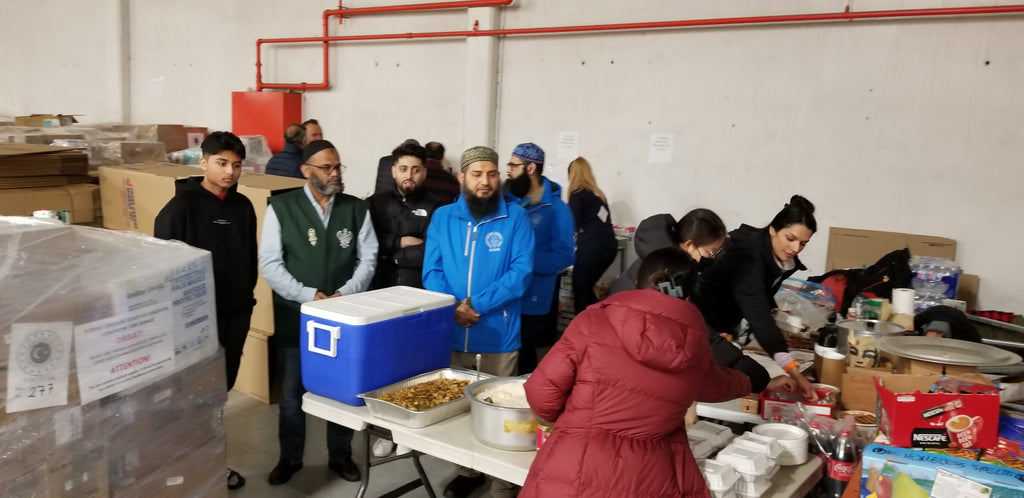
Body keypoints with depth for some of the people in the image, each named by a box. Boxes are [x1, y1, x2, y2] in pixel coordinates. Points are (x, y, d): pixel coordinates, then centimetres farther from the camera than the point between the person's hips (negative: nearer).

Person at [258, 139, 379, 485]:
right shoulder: (281, 208, -4)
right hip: (294, 317, -1)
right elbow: (270, 264, -8)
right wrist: (308, 296, -17)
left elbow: (368, 259, 0)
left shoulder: (357, 209, 2)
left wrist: (345, 294, -14)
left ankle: (340, 455, 29)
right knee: (291, 393, 11)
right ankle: (290, 458, 30)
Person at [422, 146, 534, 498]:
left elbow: (521, 272, -12)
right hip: (452, 333, 4)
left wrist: (477, 304, -19)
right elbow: (432, 271, 1)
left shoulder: (515, 217, -5)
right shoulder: (442, 218, 4)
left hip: (499, 336, -3)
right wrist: (452, 307, -17)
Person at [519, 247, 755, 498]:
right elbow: (719, 386, 26)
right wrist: (745, 383, 50)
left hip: (575, 472, -2)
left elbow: (542, 392, -8)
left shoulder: (595, 321, -7)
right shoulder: (695, 348, 4)